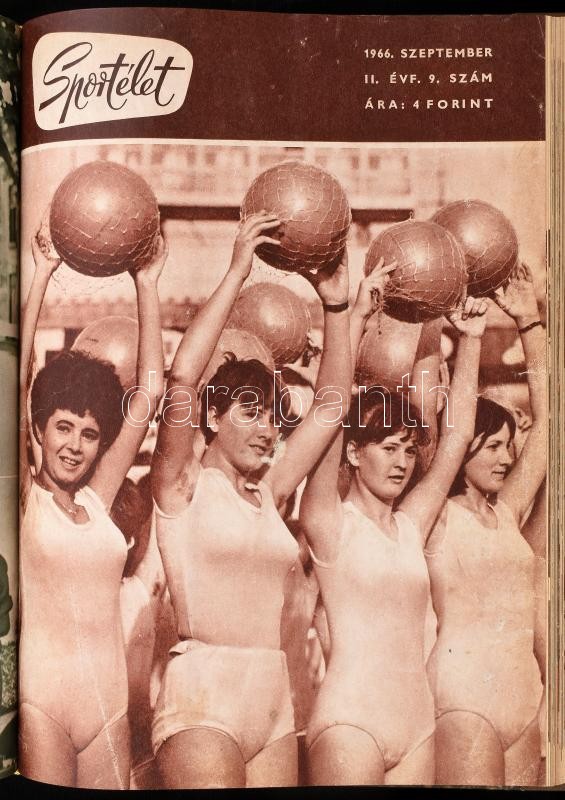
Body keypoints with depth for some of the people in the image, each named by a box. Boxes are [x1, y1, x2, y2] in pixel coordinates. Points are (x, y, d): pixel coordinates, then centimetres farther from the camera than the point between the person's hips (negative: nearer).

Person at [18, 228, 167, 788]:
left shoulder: (96, 499, 7)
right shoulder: (23, 498, -2)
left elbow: (148, 393, 5)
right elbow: (15, 383, -11)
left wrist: (147, 285, 5)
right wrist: (41, 276, -10)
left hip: (109, 705, 4)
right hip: (41, 703, -4)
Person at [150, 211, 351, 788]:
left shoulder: (270, 495, 11)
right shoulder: (183, 486, -2)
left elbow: (332, 401, 10)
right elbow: (181, 378, -17)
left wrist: (335, 306, 5)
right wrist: (236, 273, -14)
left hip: (275, 705, 6)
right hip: (202, 701, -5)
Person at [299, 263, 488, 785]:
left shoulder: (411, 523, 8)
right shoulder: (330, 523, -6)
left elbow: (458, 432, 7)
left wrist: (470, 339, 5)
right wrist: (357, 316, -20)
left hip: (419, 723, 5)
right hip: (350, 722, -5)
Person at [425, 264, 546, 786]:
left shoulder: (507, 512, 10)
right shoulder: (436, 514, -5)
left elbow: (545, 419, 11)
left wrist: (528, 322, 10)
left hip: (525, 696, 6)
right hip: (463, 698, -6)